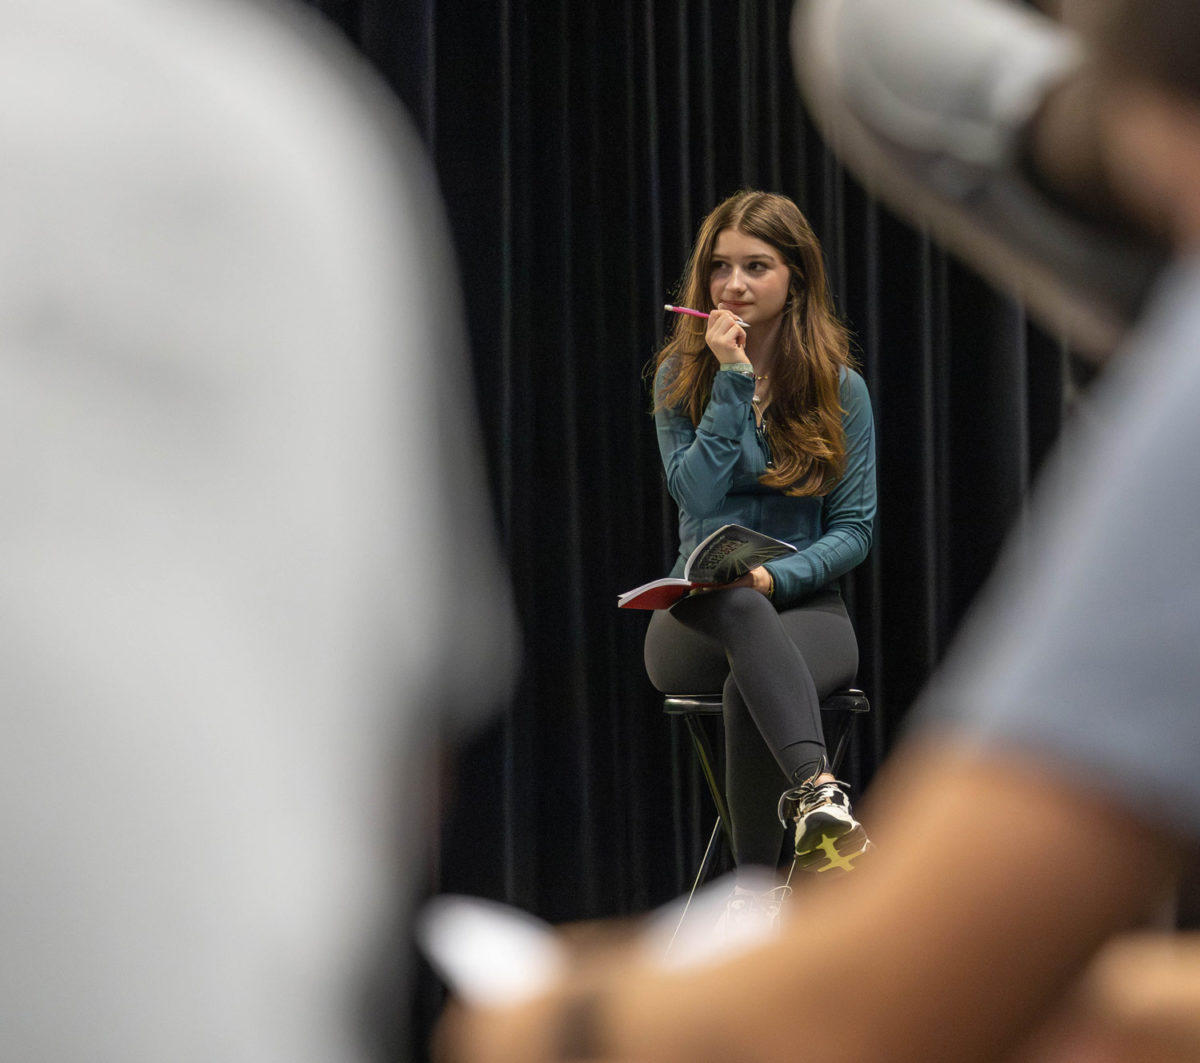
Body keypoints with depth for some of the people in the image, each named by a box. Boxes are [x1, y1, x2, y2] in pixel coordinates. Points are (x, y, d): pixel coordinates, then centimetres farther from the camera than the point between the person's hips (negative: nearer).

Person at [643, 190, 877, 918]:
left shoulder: (840, 389, 5)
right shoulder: (681, 378, 6)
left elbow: (854, 529, 3)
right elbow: (698, 495, -10)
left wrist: (778, 575, -15)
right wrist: (733, 381, -12)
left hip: (805, 604, 0)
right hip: (696, 619, 0)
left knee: (749, 687, -38)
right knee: (739, 608, -41)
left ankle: (757, 890, -39)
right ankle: (820, 800, -61)